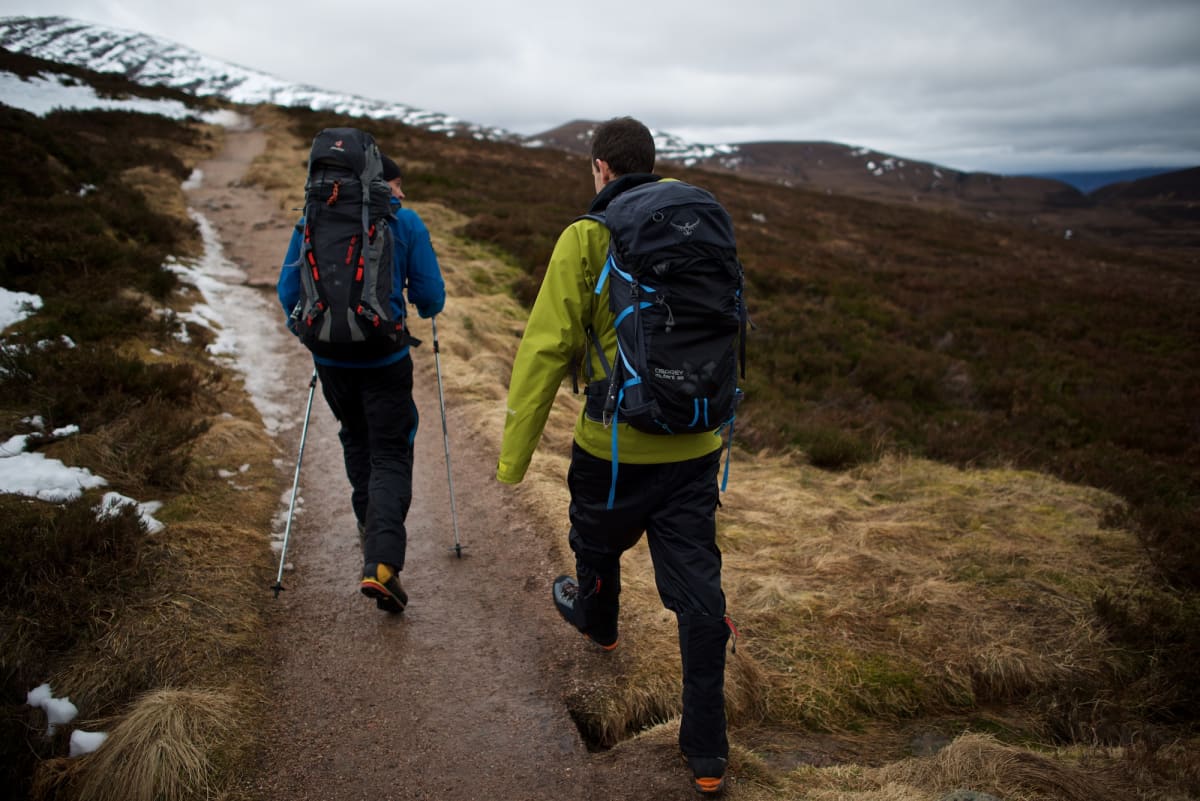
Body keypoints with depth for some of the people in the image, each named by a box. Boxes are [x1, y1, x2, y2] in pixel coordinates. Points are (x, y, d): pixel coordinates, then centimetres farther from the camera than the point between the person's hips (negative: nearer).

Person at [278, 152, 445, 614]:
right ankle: (381, 563, -14)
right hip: (385, 356, -3)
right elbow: (431, 297, -3)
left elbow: (288, 290, 5)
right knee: (390, 455, 2)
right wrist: (424, 309, 20)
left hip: (331, 356, 3)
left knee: (356, 439, 26)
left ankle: (370, 527, 39)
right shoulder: (405, 222, -2)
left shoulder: (313, 220, 5)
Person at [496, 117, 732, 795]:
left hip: (614, 445, -3)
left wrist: (515, 453, -8)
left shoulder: (587, 239, -10)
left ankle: (597, 618, 58)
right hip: (696, 447, 4)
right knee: (697, 587, 7)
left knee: (598, 541, 27)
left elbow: (547, 347, -14)